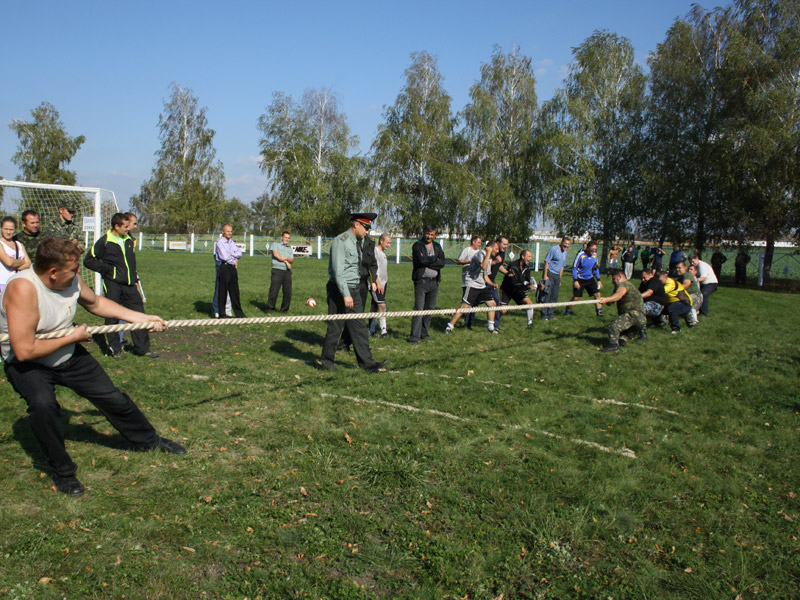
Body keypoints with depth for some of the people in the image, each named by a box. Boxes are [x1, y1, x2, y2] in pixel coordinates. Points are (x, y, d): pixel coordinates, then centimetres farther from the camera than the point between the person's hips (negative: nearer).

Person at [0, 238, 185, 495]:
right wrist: (73, 337, -24)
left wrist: (142, 318, 6)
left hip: (69, 356, 6)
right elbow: (24, 351, -36)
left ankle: (149, 439, 36)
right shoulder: (23, 289, -34)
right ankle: (62, 471, -9)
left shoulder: (71, 280, -13)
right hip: (28, 365, -5)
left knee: (113, 398, 9)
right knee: (43, 405, -33)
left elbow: (95, 302, 9)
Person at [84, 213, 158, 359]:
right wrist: (107, 269, -10)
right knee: (112, 317, 3)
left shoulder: (129, 240, 13)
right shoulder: (104, 241, -6)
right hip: (112, 284, -5)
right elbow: (88, 261, -3)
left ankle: (142, 348, 9)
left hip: (129, 286, 5)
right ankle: (115, 349, 14)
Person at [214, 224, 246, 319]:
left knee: (234, 291, 8)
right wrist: (234, 261, 0)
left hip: (233, 268, 6)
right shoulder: (219, 243, -6)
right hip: (224, 267, -6)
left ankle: (239, 313, 12)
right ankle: (221, 314, 6)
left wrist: (231, 254, -11)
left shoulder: (232, 243, 16)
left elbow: (239, 253, 5)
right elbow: (224, 257, -15)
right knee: (223, 291, -1)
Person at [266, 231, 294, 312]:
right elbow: (276, 254, -6)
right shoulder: (275, 244, 10)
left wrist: (285, 258, -10)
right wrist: (286, 262, -2)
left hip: (287, 271, 5)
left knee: (288, 292, -1)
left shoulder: (290, 248, 24)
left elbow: (292, 261, 11)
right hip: (277, 270, -5)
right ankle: (270, 308, 2)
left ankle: (284, 309, 10)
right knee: (274, 290, -8)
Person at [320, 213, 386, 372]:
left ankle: (367, 362, 7)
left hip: (354, 290, 8)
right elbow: (338, 270, -20)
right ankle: (327, 360, 19)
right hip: (339, 290, -8)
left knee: (358, 326, 6)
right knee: (335, 327, 2)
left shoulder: (357, 243, 13)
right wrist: (346, 294, -24)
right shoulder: (340, 241, -14)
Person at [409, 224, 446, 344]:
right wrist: (435, 259, -7)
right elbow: (421, 260, -19)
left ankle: (424, 333, 20)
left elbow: (442, 263, -2)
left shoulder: (437, 246, 14)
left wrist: (427, 261, -11)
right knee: (419, 309, -10)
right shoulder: (417, 246, 0)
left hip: (434, 281, 5)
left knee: (430, 309, 9)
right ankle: (414, 336, -8)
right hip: (421, 281, -5)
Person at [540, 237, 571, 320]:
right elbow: (546, 262, -11)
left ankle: (550, 314, 17)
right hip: (549, 274, -7)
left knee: (555, 296, 8)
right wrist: (545, 275, -16)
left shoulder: (565, 252, 14)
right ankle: (544, 315, -2)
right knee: (547, 295, -7)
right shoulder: (553, 249, -9)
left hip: (557, 276, 7)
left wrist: (559, 279, 18)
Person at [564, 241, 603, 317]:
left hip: (590, 279, 5)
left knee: (598, 294, -6)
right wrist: (575, 281, -15)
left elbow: (596, 268, 13)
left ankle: (599, 312, 2)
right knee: (576, 298, -3)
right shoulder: (581, 255, -17)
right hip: (580, 279, -5)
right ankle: (568, 310, 19)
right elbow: (574, 267, -11)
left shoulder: (594, 255, 0)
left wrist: (598, 280, 10)